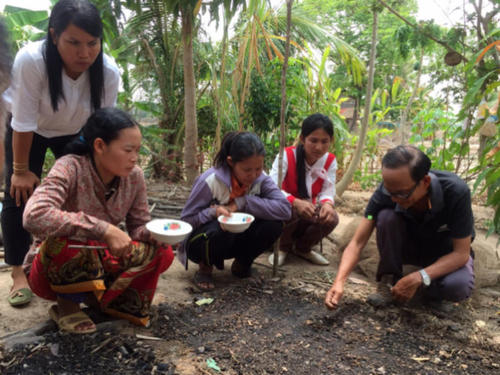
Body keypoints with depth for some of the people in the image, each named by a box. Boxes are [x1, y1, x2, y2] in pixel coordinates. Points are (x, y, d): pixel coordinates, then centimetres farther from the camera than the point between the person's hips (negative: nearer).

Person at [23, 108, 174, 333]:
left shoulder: (134, 176, -10)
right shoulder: (70, 168, -25)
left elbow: (139, 227, -2)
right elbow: (34, 216, -41)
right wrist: (103, 230, -43)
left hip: (96, 263, 5)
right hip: (52, 269, -4)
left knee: (162, 253, -15)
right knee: (65, 239, -38)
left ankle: (98, 297, 0)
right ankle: (66, 305, -8)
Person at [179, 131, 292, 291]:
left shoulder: (261, 179, -14)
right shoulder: (209, 181, -24)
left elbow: (284, 209, -27)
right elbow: (185, 221, -18)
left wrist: (242, 202, -30)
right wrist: (213, 211, -38)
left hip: (235, 240, 4)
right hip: (201, 241, -3)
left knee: (273, 224, -22)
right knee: (221, 229, -38)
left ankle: (242, 265, 5)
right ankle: (205, 268, -4)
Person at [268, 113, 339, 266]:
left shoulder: (330, 161, -9)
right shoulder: (287, 156, -21)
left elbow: (328, 190, -14)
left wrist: (327, 203, -39)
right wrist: (296, 203, -47)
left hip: (309, 212, 3)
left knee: (332, 217, -26)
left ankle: (303, 248, 5)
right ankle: (282, 247, -1)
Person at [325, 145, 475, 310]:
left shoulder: (456, 191, -34)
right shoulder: (385, 192, -28)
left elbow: (461, 252, -26)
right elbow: (357, 243, -25)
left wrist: (419, 278, -38)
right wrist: (339, 282, -39)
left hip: (447, 251, -2)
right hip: (411, 245, 2)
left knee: (459, 286, -35)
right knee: (386, 216, -30)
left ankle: (431, 290, 0)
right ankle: (389, 281, -11)